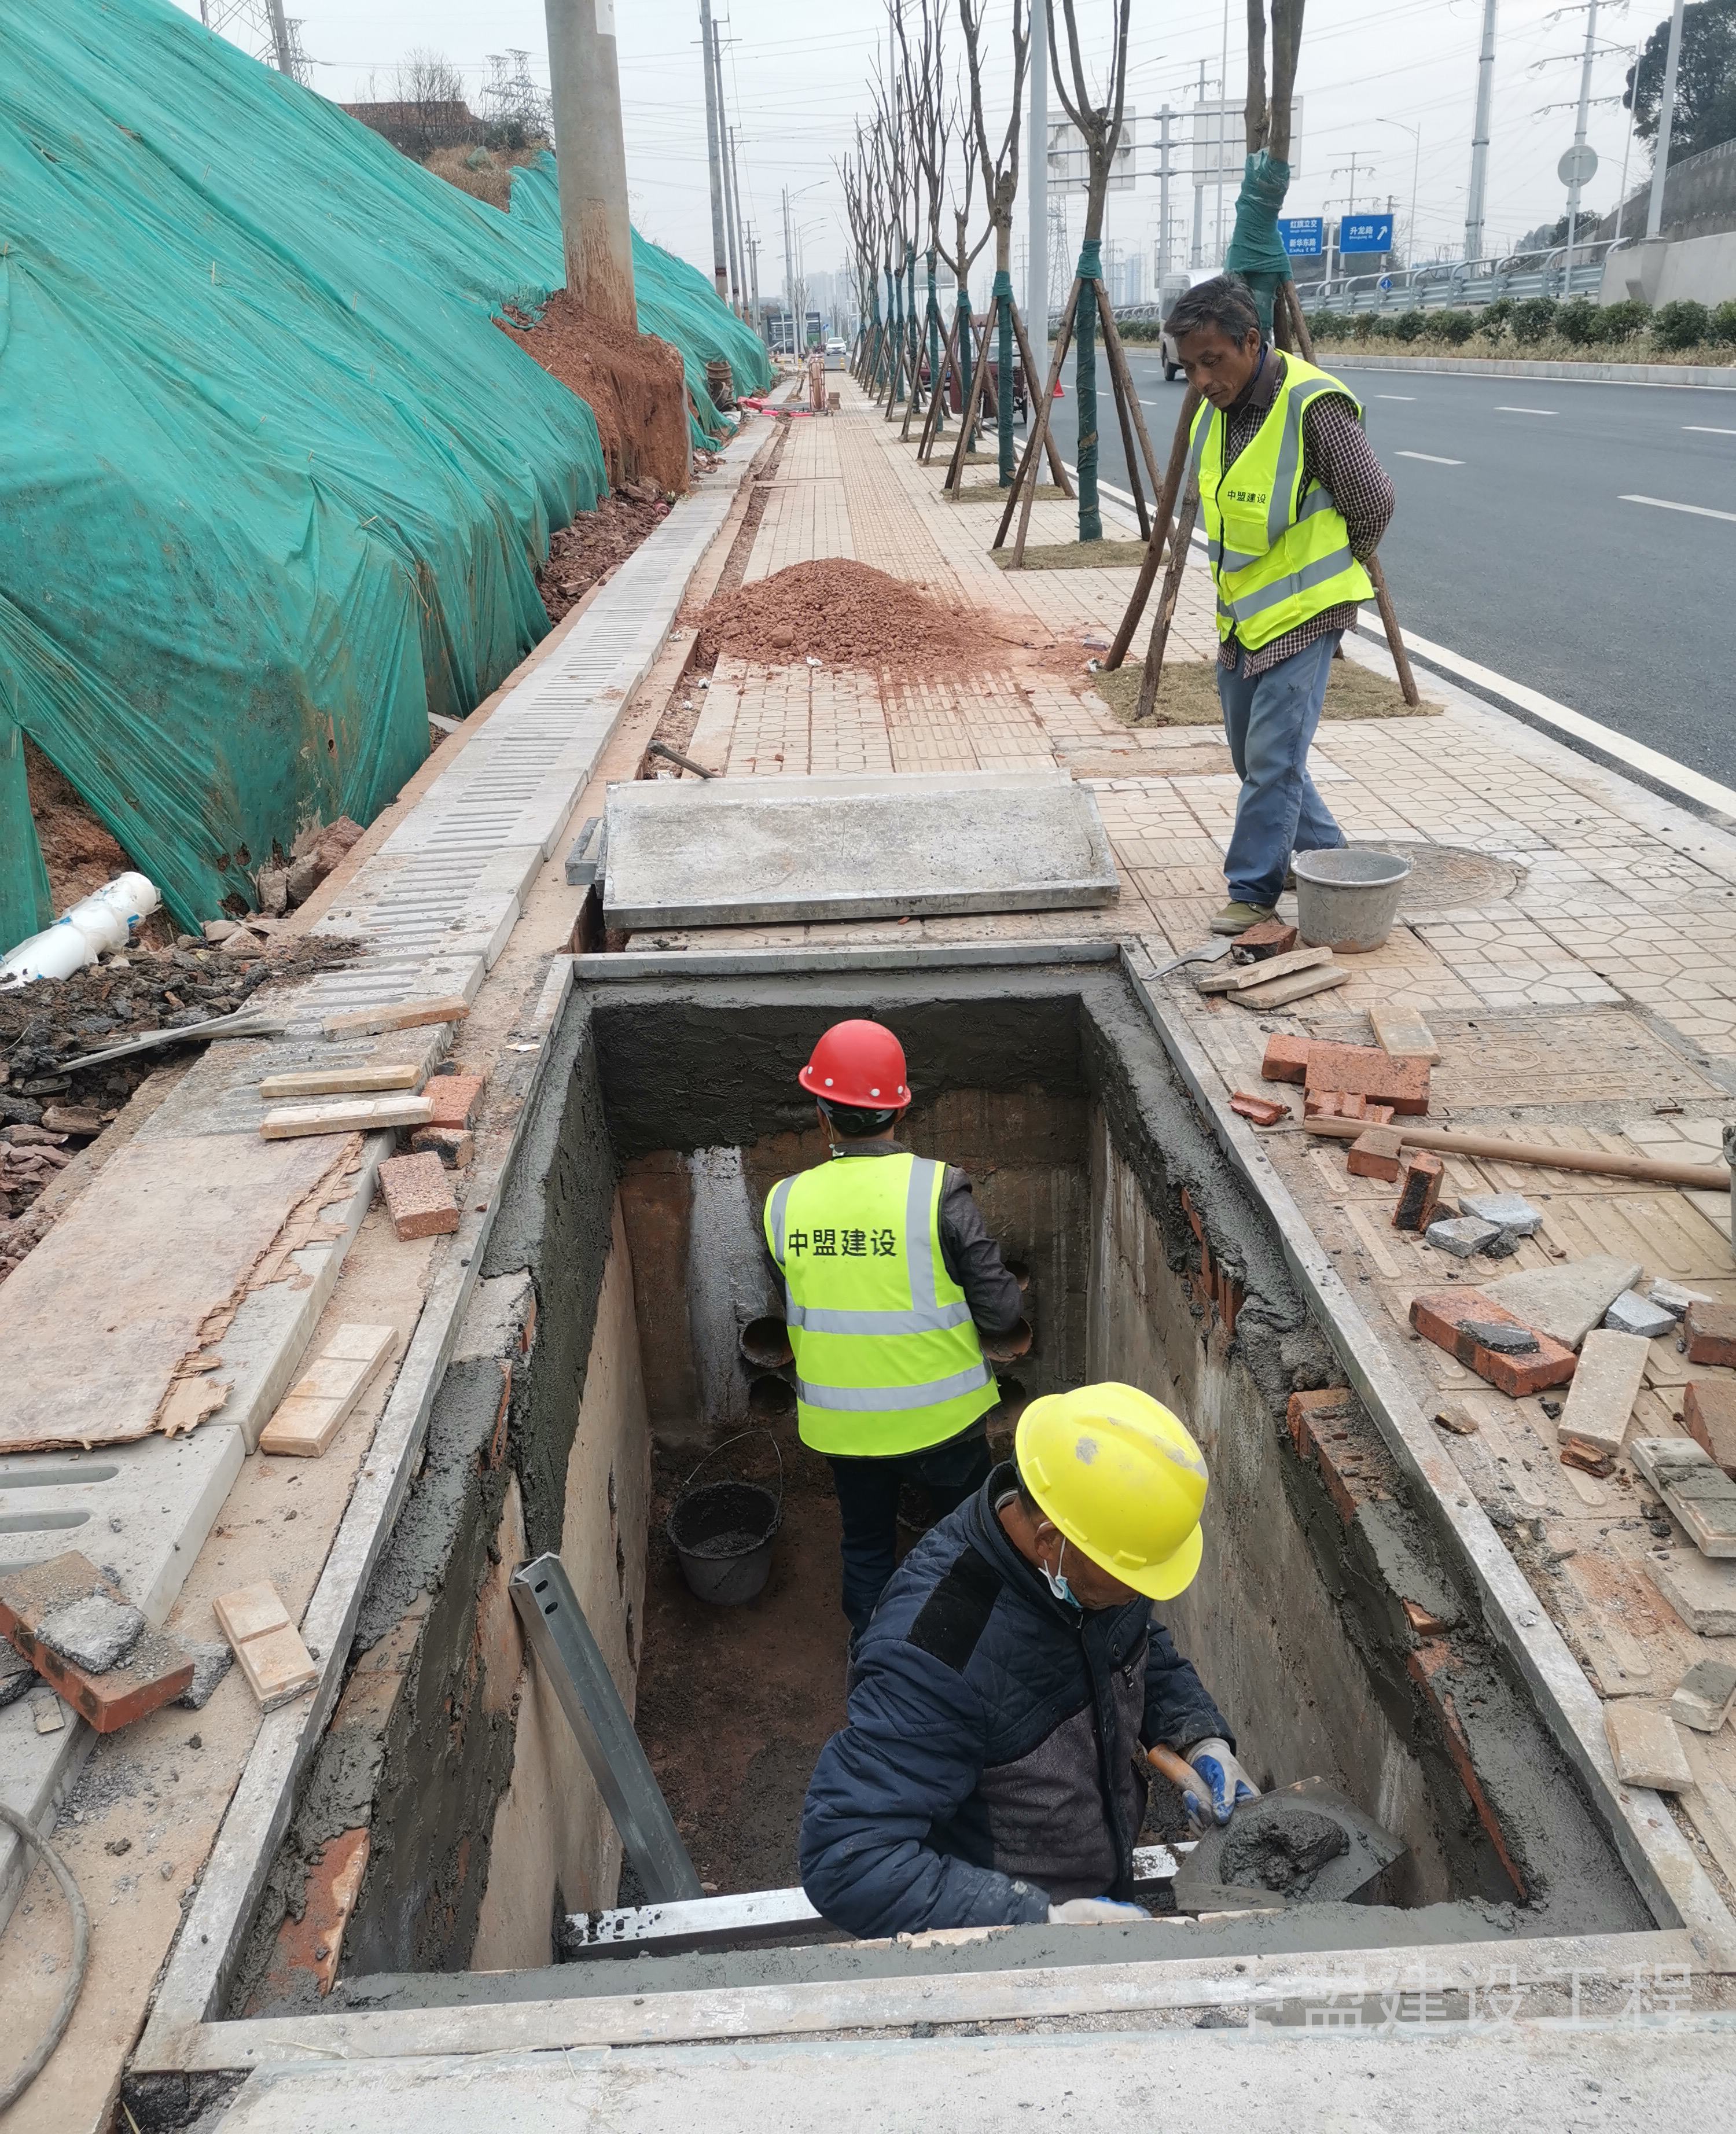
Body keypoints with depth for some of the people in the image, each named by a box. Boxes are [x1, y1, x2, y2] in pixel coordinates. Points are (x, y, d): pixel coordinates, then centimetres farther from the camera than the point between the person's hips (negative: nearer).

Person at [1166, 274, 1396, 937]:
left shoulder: (1313, 406, -20)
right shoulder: (1217, 407, 4)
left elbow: (1374, 502, -12)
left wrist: (1331, 573, 1)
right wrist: (1236, 585, 15)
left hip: (1300, 614, -9)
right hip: (1241, 611, 9)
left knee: (1272, 757, -9)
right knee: (1250, 751, 15)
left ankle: (1253, 891, 1)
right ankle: (1325, 854, 31)